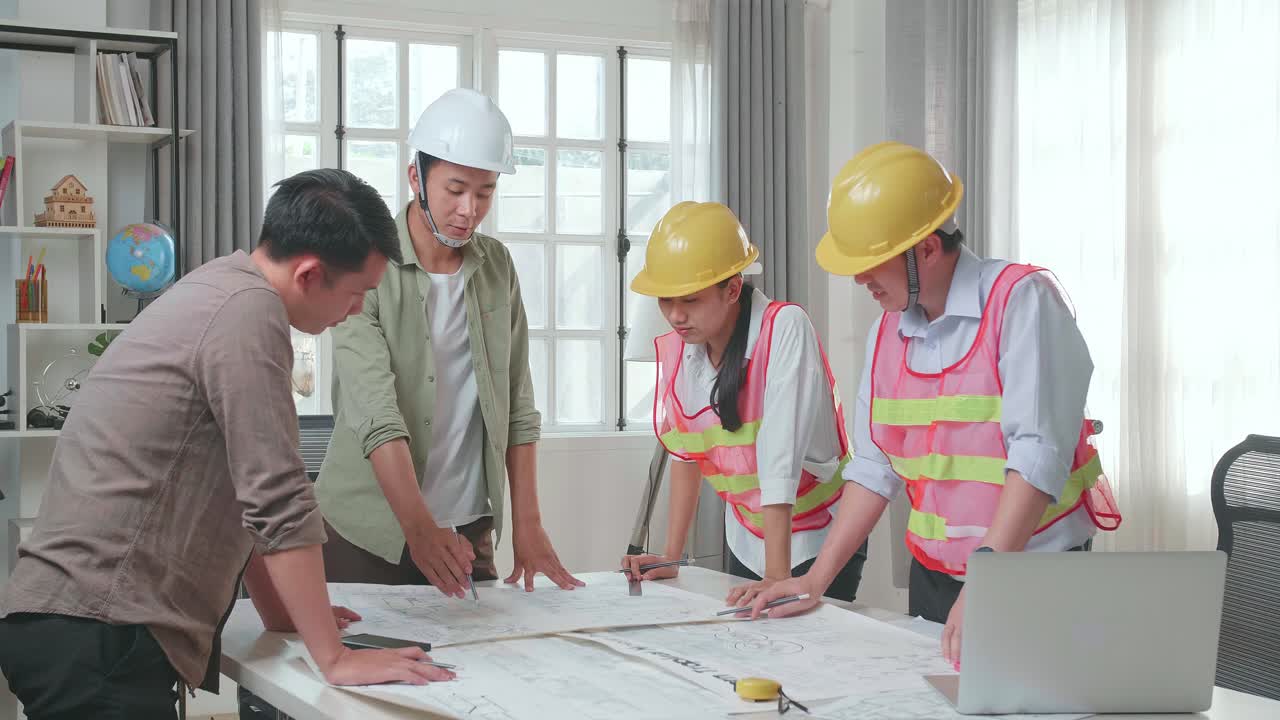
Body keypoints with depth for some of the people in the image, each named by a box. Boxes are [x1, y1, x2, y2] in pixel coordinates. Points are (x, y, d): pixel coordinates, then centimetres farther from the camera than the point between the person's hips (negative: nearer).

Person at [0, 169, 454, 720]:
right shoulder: (249, 309, -15)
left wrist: (282, 613, 22)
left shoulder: (217, 290, 16)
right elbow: (279, 500, -19)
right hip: (96, 635, -10)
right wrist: (335, 658, -15)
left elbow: (243, 496, 22)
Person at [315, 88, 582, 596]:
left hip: (468, 527, 4)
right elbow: (375, 412, -21)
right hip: (370, 531, -4)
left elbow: (517, 404, 5)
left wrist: (527, 524, -2)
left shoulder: (496, 266, 5)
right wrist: (418, 527, -31)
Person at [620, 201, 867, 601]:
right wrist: (671, 557, 1)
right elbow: (685, 453, 5)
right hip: (746, 542, 5)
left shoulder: (785, 328, -24)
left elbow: (781, 460, -31)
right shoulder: (675, 350, -5)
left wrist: (777, 575, -34)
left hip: (819, 540, -5)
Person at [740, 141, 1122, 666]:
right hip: (932, 579, 6)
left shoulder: (1022, 299, -14)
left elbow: (1038, 455, -24)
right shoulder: (887, 332, 8)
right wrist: (816, 579, 5)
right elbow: (874, 468, 11)